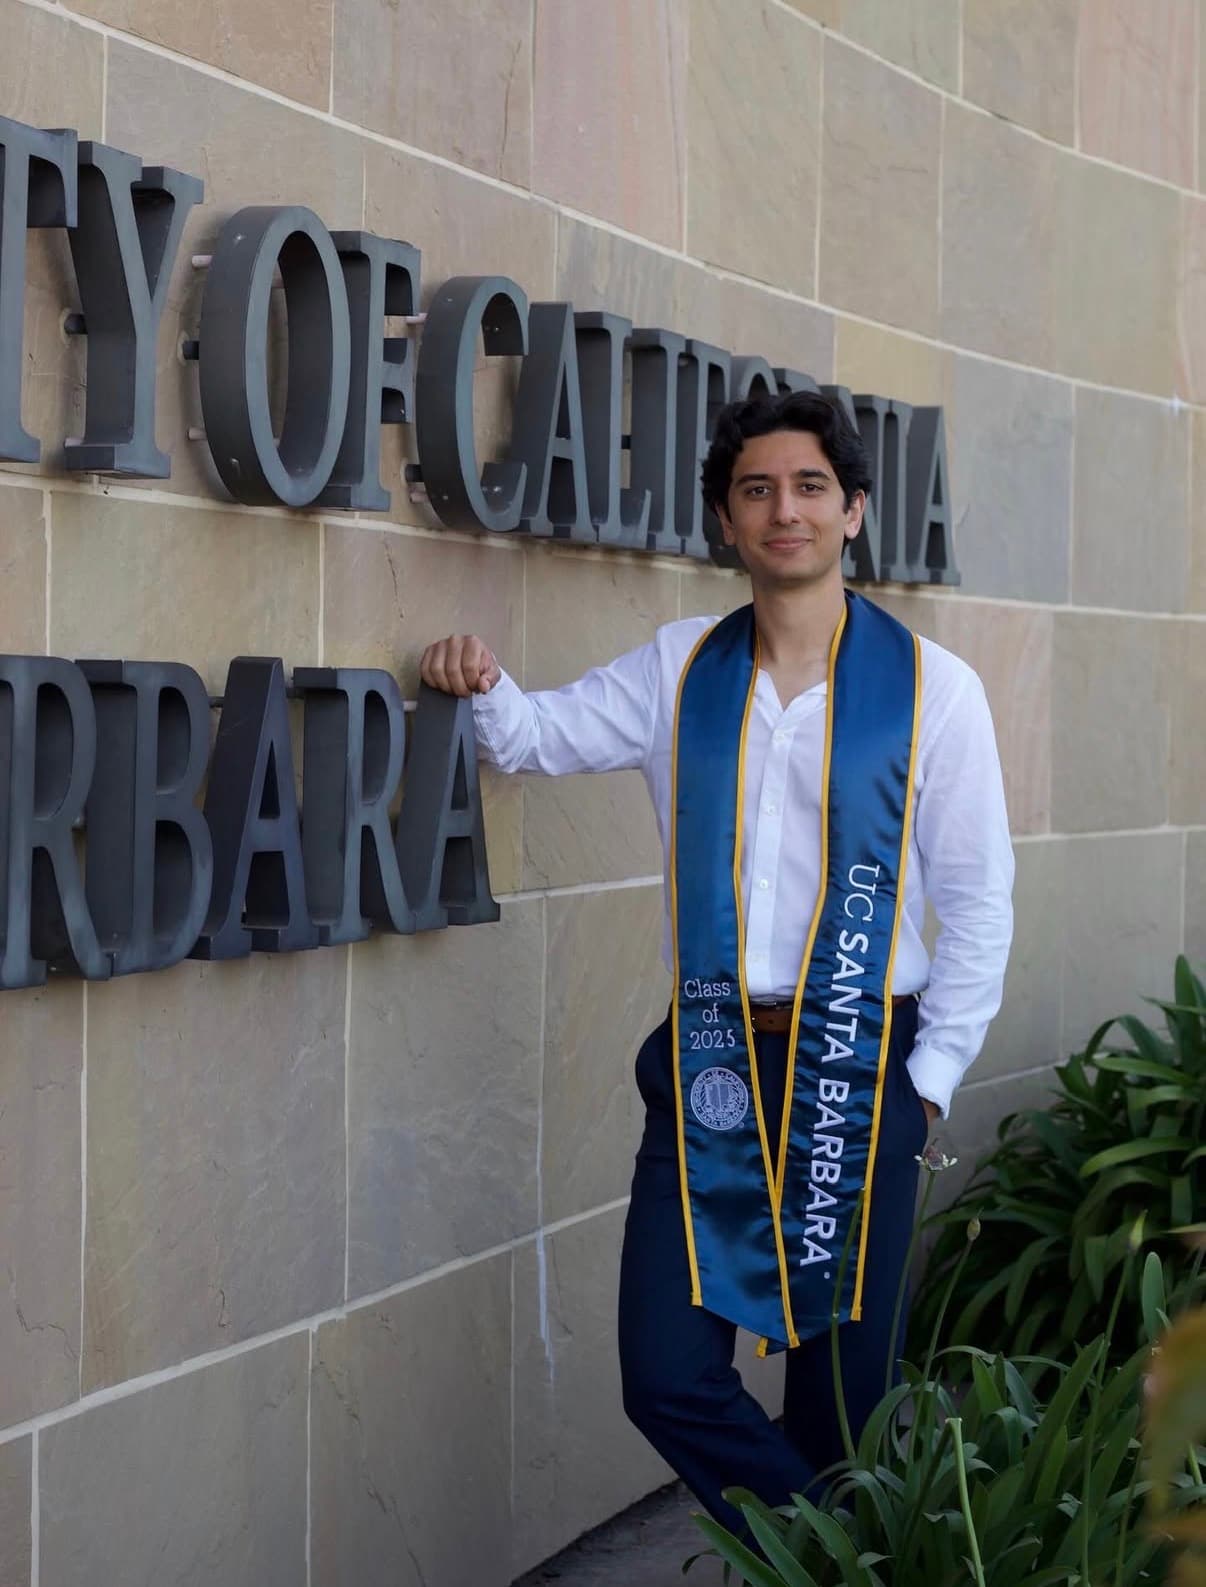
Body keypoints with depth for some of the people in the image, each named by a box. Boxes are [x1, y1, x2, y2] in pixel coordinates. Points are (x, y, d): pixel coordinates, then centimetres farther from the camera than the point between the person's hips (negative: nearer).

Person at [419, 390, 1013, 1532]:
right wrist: (483, 684, -8)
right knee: (668, 1378, -1)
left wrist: (931, 1077, -4)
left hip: (861, 1072, -3)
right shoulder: (680, 669, 8)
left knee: (842, 1395, 5)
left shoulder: (929, 687, -3)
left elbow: (978, 902, -1)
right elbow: (538, 737, 15)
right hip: (710, 1065, 3)